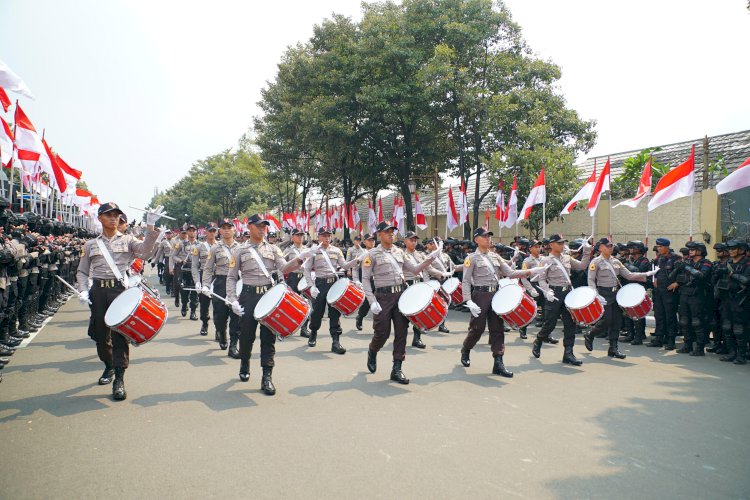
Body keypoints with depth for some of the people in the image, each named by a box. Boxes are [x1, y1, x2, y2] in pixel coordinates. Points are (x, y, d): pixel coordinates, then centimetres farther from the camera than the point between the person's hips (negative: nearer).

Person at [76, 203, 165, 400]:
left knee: (120, 333, -9)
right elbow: (82, 271, 15)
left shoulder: (128, 240, 8)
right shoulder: (90, 245, 14)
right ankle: (109, 366, 35)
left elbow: (145, 249, -12)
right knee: (101, 333, 11)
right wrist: (83, 291, -3)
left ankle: (119, 378, -7)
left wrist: (151, 227, -27)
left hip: (121, 289, -3)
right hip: (98, 292, 3)